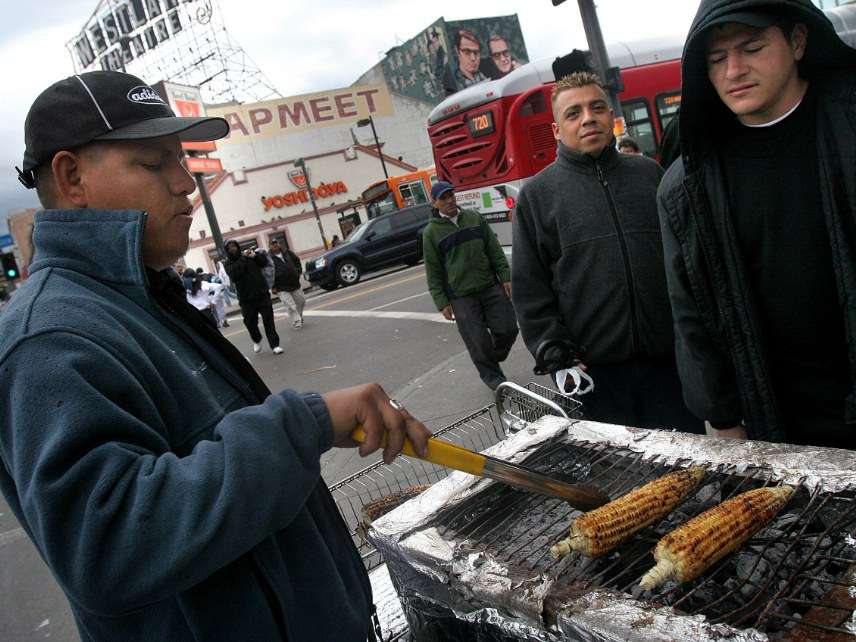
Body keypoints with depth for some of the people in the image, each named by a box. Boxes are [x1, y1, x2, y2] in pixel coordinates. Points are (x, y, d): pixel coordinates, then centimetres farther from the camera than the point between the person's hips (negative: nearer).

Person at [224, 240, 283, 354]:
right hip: (246, 298, -1)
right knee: (250, 322, 4)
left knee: (268, 319, -3)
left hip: (262, 293, 1)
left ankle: (274, 345, 1)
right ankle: (257, 341, 33)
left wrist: (255, 256, -11)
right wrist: (243, 259, -17)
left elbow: (264, 262, 7)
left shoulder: (249, 255, 8)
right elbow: (234, 274, -17)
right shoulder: (229, 263, 2)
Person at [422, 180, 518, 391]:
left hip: (491, 287, 3)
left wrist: (506, 277, 3)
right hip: (461, 296, -3)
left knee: (507, 328, 2)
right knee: (478, 339, -2)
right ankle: (491, 375, 21)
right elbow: (433, 272, 0)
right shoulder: (431, 232, -1)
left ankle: (493, 359, 31)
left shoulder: (474, 217, 8)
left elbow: (494, 250, 10)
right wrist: (442, 302, -4)